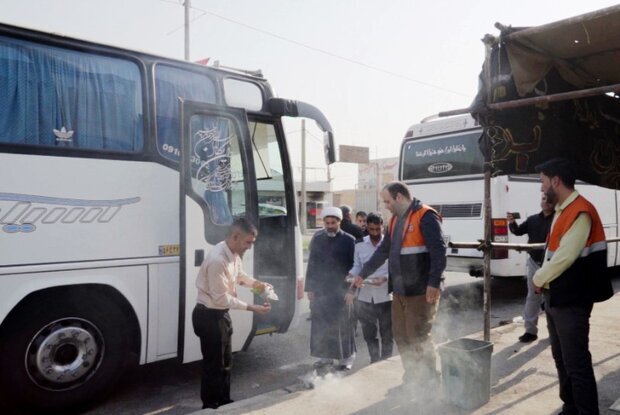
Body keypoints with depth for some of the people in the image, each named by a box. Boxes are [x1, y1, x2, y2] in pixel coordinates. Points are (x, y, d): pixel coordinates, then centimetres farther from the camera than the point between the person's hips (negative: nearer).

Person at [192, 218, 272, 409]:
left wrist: (256, 283, 0)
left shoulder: (234, 253, -2)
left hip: (221, 313, 9)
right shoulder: (217, 260, -30)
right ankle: (210, 407, 22)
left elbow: (239, 275, 18)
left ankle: (223, 402, 37)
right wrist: (251, 307, -24)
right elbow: (221, 298, -27)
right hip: (209, 316, -9)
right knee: (214, 365, 4)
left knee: (225, 362, 21)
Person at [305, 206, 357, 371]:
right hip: (320, 289, 4)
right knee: (321, 325, 8)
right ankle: (326, 355, 22)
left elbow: (353, 266, -4)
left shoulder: (348, 240, -4)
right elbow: (311, 264, 8)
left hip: (341, 290, -3)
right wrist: (310, 288, 4)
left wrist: (351, 289, -10)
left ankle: (346, 357, 15)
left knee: (342, 325, 3)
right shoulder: (317, 239, 6)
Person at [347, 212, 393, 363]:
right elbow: (357, 265, 7)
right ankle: (374, 360, 32)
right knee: (368, 333, 15)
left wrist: (385, 278, -24)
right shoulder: (359, 244, 4)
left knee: (386, 333, 9)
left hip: (384, 295, -3)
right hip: (365, 295, 3)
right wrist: (351, 274, -13)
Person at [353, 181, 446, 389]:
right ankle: (412, 378, 27)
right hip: (400, 290, 9)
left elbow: (439, 252, -19)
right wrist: (363, 274, 25)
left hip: (421, 291, -9)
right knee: (401, 335, 13)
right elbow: (383, 250, 23)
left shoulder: (425, 216, -12)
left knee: (418, 337, -2)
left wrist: (434, 283, -24)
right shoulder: (396, 219, 16)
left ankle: (430, 382, 15)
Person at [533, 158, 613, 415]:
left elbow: (564, 258, -22)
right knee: (561, 359, 19)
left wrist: (538, 279, -8)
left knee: (576, 363, -2)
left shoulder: (581, 212, -19)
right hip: (555, 297, 10)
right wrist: (543, 281, 5)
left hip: (571, 301, -10)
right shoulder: (562, 210, 12)